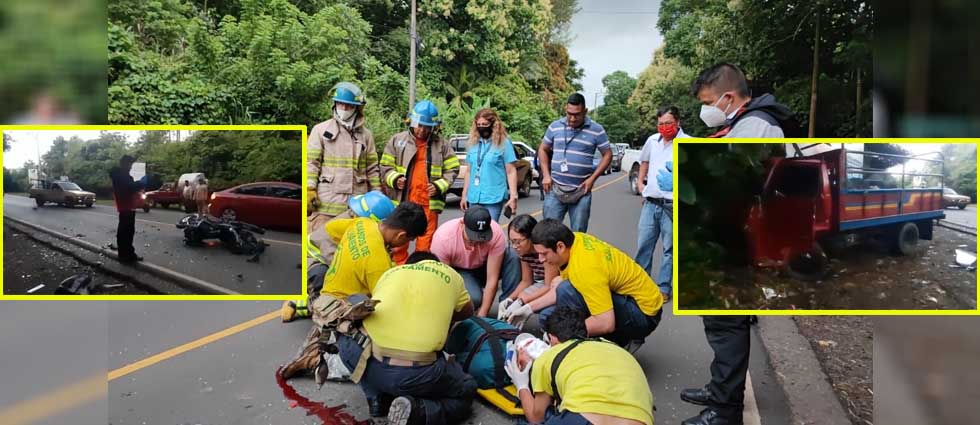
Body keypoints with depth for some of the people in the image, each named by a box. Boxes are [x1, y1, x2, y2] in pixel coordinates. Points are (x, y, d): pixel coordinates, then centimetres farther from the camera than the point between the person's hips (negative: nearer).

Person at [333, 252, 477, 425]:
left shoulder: (390, 273, 23)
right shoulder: (449, 274, 19)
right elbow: (467, 312, 36)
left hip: (368, 364, 3)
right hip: (417, 373, -3)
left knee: (346, 339, 36)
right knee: (467, 392, 26)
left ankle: (376, 398, 19)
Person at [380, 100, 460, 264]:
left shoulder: (441, 145, 6)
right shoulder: (397, 140, 6)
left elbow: (452, 170, 9)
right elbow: (385, 167, 9)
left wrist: (439, 186, -7)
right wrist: (395, 179, -11)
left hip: (429, 203, 0)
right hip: (402, 201, 0)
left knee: (425, 245, 6)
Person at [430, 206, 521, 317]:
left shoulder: (496, 233, -32)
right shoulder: (443, 237, -34)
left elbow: (492, 279, -29)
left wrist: (482, 316, -31)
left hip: (485, 268, 2)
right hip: (459, 272, -1)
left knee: (513, 257, -29)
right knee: (473, 298, -34)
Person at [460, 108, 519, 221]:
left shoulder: (504, 143, -3)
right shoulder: (473, 144, 10)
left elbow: (511, 171, -5)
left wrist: (513, 196, -11)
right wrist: (464, 195, 15)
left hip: (494, 198, -5)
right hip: (474, 198, 5)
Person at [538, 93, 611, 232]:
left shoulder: (596, 130, -2)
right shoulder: (555, 126, 4)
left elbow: (607, 155, 2)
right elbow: (543, 149, 13)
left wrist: (592, 179, -7)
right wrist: (546, 175, 1)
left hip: (581, 191, -1)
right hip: (555, 188, 1)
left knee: (578, 233, 6)